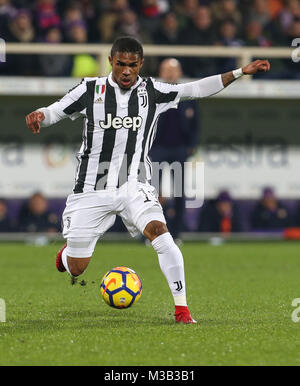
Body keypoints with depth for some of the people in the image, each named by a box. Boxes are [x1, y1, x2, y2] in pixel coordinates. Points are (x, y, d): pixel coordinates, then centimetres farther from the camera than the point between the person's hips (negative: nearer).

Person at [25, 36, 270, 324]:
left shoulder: (151, 92, 1)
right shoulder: (91, 90, -2)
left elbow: (197, 89, 1)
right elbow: (55, 111, 3)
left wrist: (241, 72, -5)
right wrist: (38, 116, -21)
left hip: (134, 186, 0)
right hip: (92, 189, 0)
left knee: (159, 232, -28)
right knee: (75, 269, 3)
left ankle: (181, 309, -23)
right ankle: (67, 252, 44)